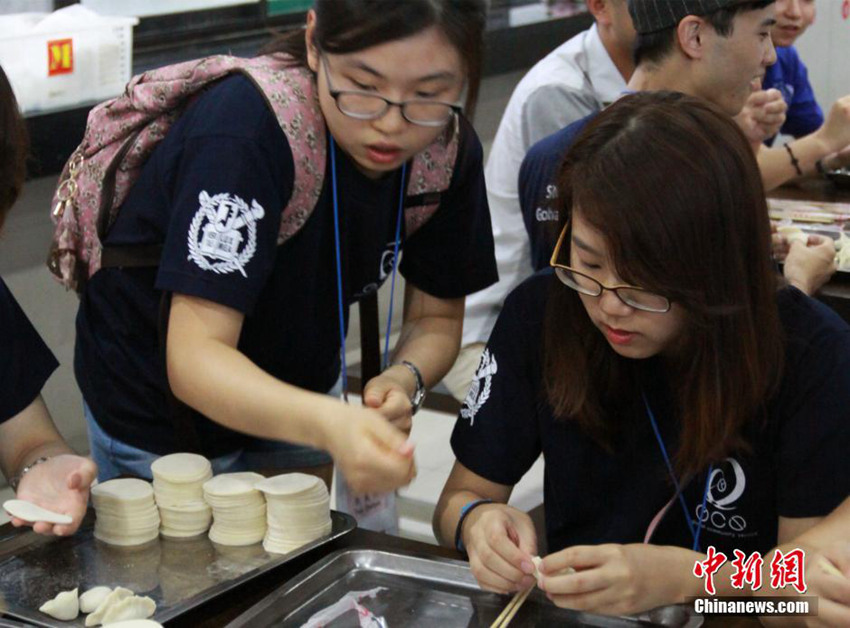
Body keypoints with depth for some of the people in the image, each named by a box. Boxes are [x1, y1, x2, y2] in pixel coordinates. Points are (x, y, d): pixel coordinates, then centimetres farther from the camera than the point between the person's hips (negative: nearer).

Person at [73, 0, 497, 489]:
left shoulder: (451, 150, -17)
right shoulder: (245, 128, -35)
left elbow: (437, 316, -7)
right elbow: (193, 357, -39)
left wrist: (405, 379, -29)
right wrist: (328, 425, -57)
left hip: (290, 401, 5)